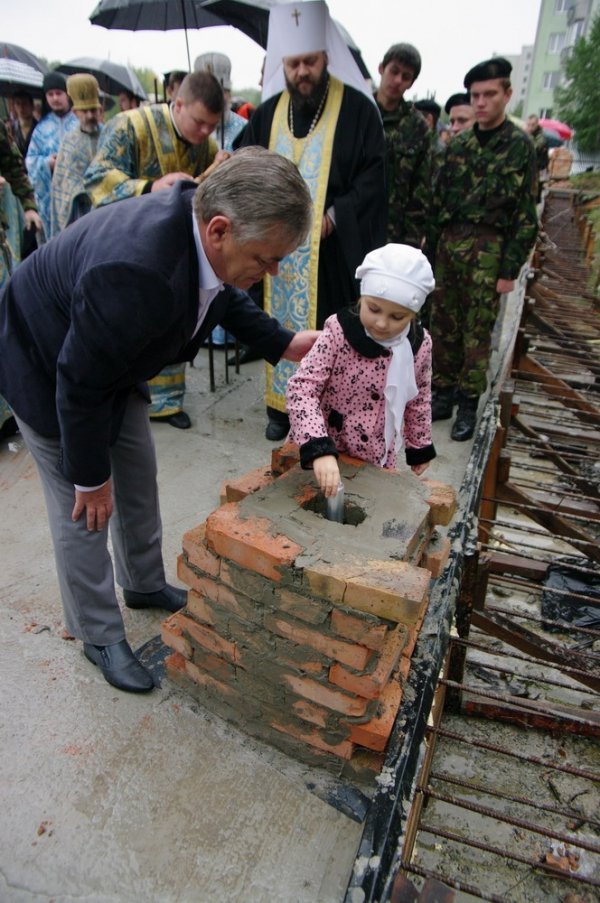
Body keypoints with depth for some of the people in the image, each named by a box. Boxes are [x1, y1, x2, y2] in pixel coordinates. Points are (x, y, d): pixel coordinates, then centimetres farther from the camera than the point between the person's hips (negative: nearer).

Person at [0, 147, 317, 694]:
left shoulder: (205, 229, -19)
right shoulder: (135, 271, -44)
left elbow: (223, 294, 5)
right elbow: (78, 384, -31)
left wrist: (283, 342, -7)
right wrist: (89, 477, -18)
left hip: (114, 361, 8)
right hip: (48, 368, -7)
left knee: (140, 478, 16)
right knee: (84, 510, 2)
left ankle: (145, 584, 40)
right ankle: (99, 634, 25)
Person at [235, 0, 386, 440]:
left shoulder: (357, 108, -1)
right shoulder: (268, 113, 11)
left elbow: (372, 175, -5)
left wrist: (334, 216, -15)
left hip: (332, 251, -4)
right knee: (281, 325, 8)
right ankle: (282, 404, 22)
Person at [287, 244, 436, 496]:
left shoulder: (420, 344, -8)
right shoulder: (338, 332, -20)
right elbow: (302, 389, -25)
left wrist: (420, 447, 17)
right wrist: (319, 449, -37)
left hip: (378, 459, 3)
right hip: (328, 452, -3)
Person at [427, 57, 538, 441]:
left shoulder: (520, 145, 0)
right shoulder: (458, 144, 12)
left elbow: (526, 214, -4)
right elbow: (439, 201, 15)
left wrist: (510, 269, -10)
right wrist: (431, 252, 9)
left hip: (488, 249, -4)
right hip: (448, 244, 5)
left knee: (477, 331, -1)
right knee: (444, 325, 7)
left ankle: (469, 403, 8)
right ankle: (444, 392, 19)